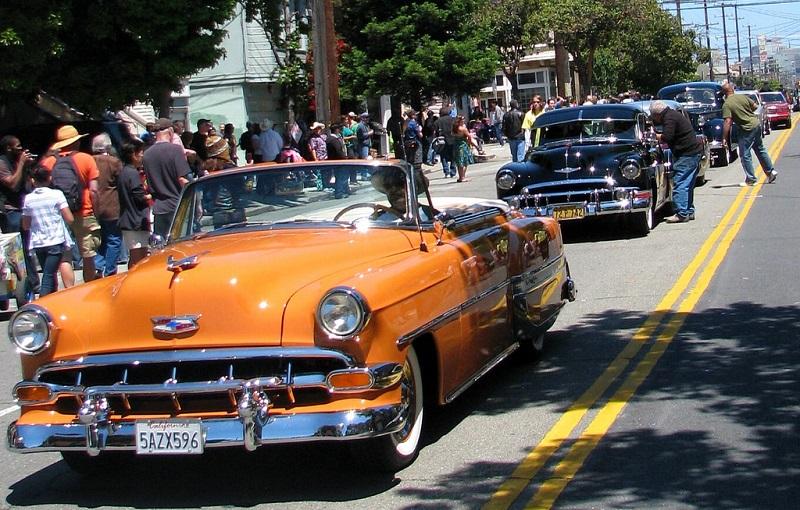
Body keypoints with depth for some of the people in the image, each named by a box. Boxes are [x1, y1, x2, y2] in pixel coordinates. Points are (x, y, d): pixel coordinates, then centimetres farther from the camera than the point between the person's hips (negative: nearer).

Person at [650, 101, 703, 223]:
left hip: (687, 155, -11)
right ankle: (689, 211, 21)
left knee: (679, 184, -10)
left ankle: (682, 214, -12)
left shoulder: (669, 118, -14)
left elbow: (666, 137, -24)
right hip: (694, 152, 11)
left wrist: (654, 136, -9)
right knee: (688, 184, 16)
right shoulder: (673, 114, 17)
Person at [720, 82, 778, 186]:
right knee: (760, 149, 21)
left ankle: (751, 179, 6)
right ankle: (771, 171, 29)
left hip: (747, 129, -7)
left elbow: (728, 122, -22)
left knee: (745, 155, 3)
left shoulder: (726, 105, -15)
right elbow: (755, 107, 11)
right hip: (757, 124, 7)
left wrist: (724, 138, -19)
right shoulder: (743, 97, 2)